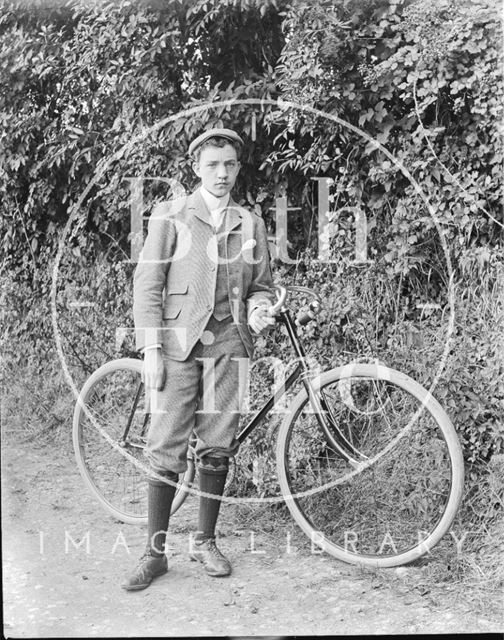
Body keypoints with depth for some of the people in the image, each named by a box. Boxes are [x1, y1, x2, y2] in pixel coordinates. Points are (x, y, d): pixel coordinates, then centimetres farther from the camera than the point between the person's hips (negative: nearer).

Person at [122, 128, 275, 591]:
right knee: (166, 448, -3)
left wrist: (260, 309, -5)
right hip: (178, 343, -3)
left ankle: (205, 541, 21)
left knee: (217, 447, 6)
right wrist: (151, 349, -8)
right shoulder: (170, 216, 2)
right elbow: (147, 285, -1)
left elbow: (262, 286, 18)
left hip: (229, 344, 3)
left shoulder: (251, 224, 12)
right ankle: (155, 553, 7)